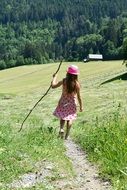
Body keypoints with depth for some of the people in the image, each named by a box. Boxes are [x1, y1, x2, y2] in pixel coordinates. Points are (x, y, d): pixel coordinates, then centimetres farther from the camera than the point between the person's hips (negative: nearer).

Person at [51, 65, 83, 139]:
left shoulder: (64, 81, -15)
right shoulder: (77, 84, -16)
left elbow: (53, 85, -10)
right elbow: (79, 96, -12)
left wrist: (55, 77, 5)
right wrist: (81, 106, 0)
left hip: (63, 102, 1)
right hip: (72, 103, -1)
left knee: (63, 117, 19)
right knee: (70, 118, 14)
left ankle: (61, 129, -7)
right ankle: (67, 135, 15)